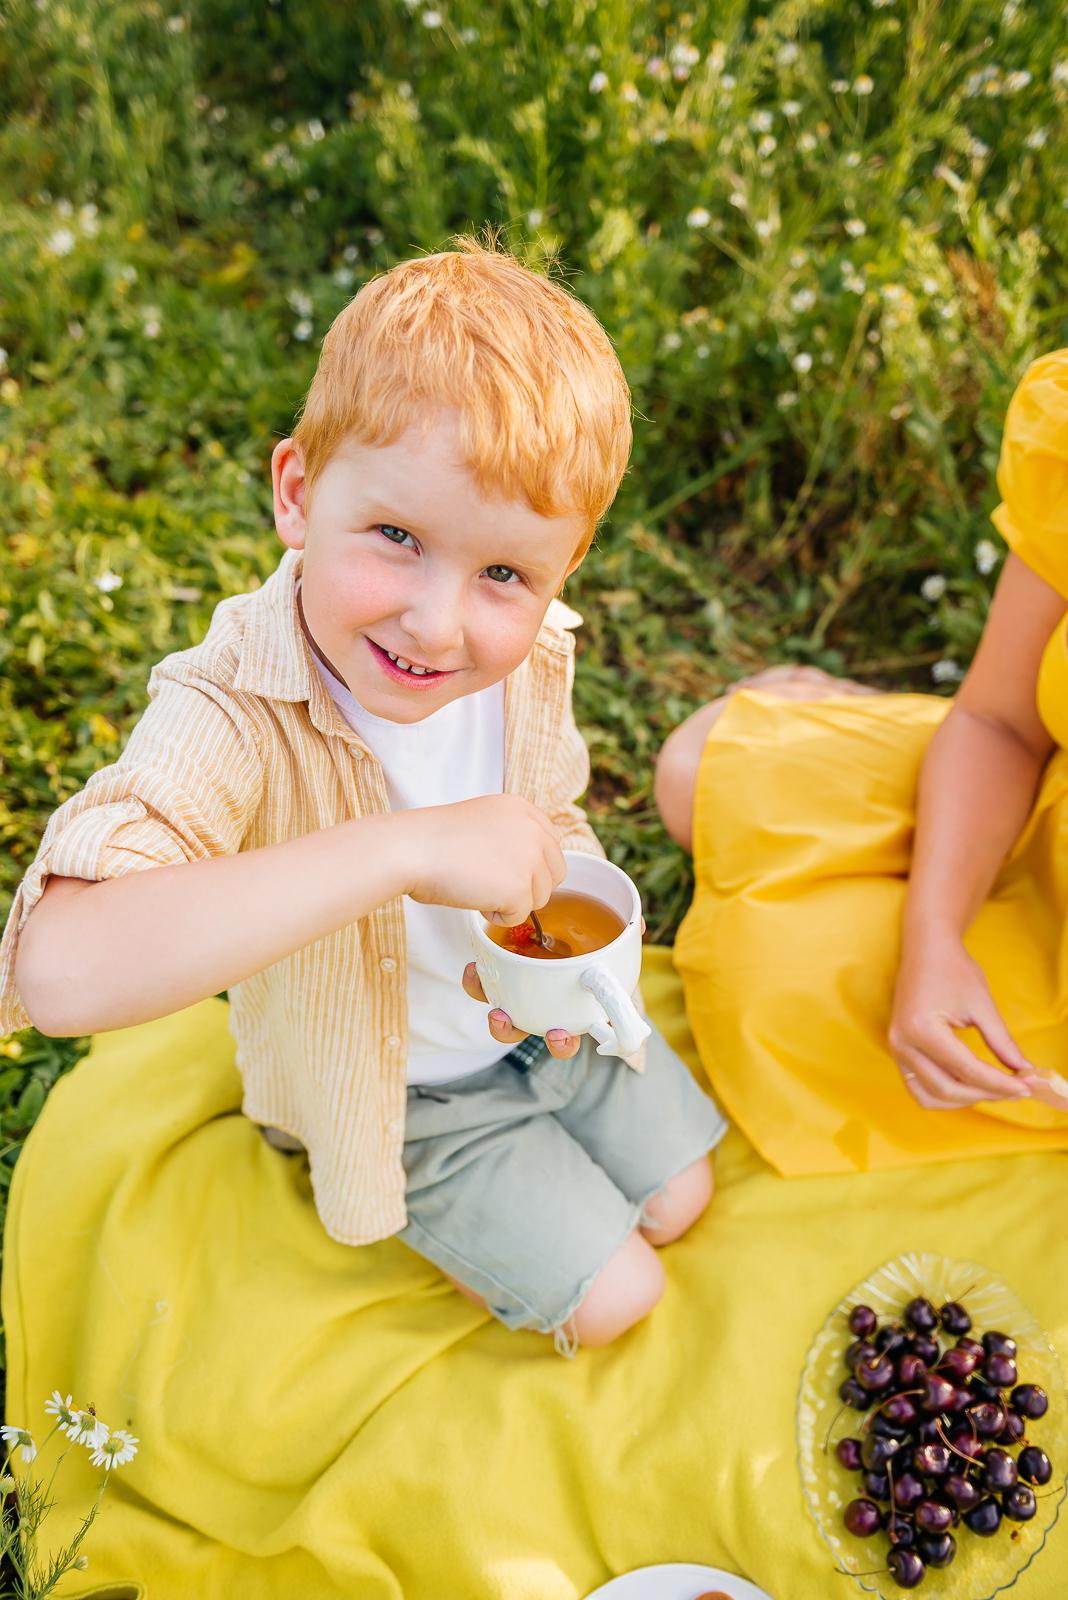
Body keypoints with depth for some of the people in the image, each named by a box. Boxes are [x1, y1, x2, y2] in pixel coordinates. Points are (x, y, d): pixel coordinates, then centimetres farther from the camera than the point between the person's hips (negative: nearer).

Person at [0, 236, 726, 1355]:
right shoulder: (231, 718, -40)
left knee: (681, 1200, 18)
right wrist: (406, 850, -58)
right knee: (613, 1296, -1)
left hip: (540, 1024, 6)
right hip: (399, 1100, -5)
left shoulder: (528, 655, -19)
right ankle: (432, 1222, 25)